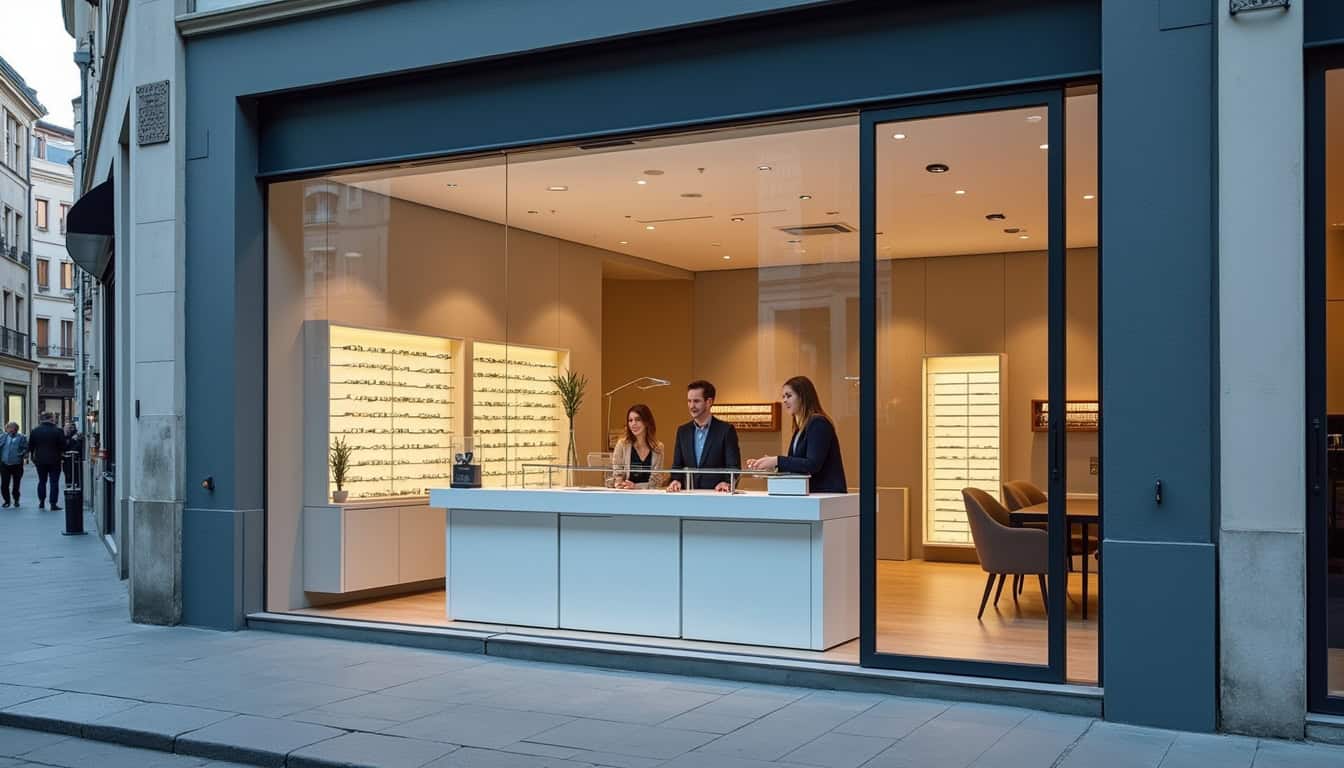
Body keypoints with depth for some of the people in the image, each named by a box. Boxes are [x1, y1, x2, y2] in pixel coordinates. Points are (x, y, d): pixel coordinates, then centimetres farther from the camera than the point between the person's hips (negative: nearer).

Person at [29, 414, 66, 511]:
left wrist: (34, 457, 18)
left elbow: (30, 446, 7)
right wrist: (62, 454, 10)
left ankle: (41, 502, 18)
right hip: (54, 460, -3)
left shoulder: (35, 431, 1)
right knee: (54, 482, 1)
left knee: (42, 481, 16)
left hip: (40, 460, 3)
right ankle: (53, 503, -2)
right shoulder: (58, 431, -10)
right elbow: (63, 446, -8)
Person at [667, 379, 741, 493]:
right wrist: (676, 481, -5)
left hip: (715, 494, -3)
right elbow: (677, 465, 15)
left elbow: (734, 466, -4)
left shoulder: (726, 430, -1)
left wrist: (727, 483, -22)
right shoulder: (682, 431, 13)